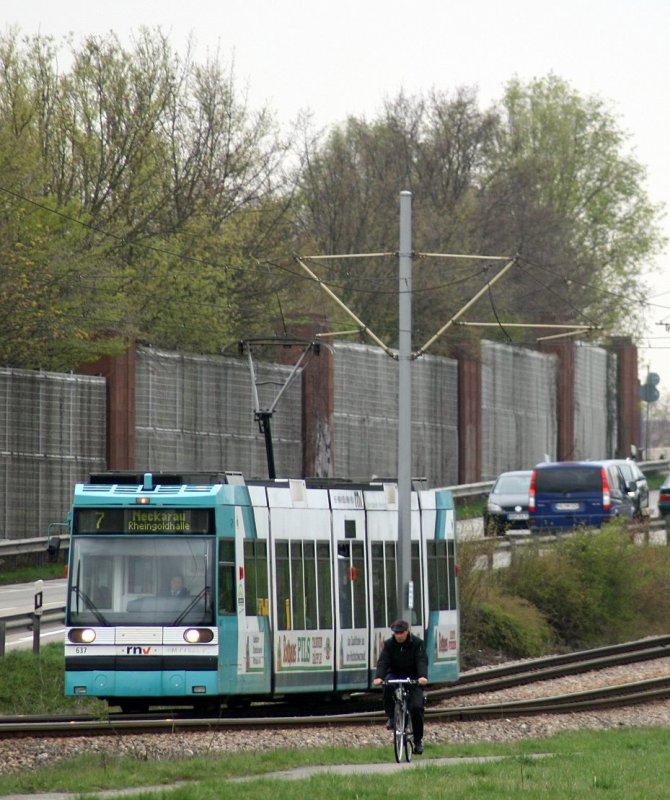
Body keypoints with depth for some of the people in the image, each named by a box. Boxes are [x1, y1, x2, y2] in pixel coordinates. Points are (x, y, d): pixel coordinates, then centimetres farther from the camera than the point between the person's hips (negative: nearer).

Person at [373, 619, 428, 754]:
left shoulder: (417, 643, -8)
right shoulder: (389, 644, -3)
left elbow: (422, 661, -21)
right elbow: (383, 661, -15)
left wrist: (423, 676, -41)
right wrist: (378, 677, -35)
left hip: (413, 678, -1)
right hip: (395, 676, 1)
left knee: (416, 707, -17)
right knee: (388, 686, -36)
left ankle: (418, 740, -3)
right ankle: (390, 717, -18)